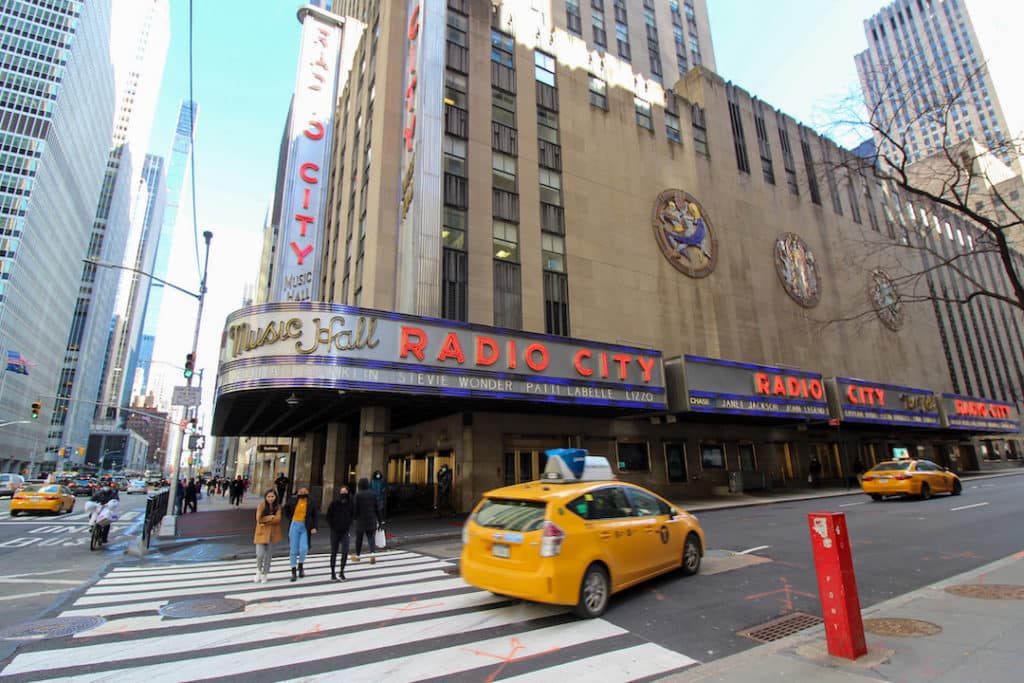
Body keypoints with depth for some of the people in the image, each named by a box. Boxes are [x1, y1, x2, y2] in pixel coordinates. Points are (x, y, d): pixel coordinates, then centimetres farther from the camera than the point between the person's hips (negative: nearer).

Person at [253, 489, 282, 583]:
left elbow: (278, 519, -12)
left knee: (268, 555, 7)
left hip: (272, 534, 2)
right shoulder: (261, 506, -7)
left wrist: (265, 521, -17)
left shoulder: (278, 506, 0)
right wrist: (271, 517, -15)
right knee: (260, 554, -6)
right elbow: (259, 519, -16)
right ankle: (259, 571, 25)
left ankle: (264, 575, 24)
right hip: (262, 533, -2)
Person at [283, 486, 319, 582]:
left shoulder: (311, 502, -3)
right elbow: (286, 509, 18)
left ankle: (300, 566, 15)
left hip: (305, 527, -1)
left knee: (304, 548, -11)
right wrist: (290, 518, 7)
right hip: (294, 525, 1)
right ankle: (294, 572, 16)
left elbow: (315, 515, 3)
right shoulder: (293, 499, -2)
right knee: (293, 550, 4)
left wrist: (314, 527, -4)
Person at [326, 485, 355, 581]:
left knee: (345, 551, -11)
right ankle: (333, 573, 20)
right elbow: (328, 517, 1)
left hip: (345, 532, 0)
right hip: (335, 532, 0)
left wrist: (348, 526, -1)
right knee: (334, 553, 9)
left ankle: (341, 572, 2)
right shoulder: (334, 503, -8)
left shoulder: (351, 504, -3)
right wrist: (332, 527, -5)